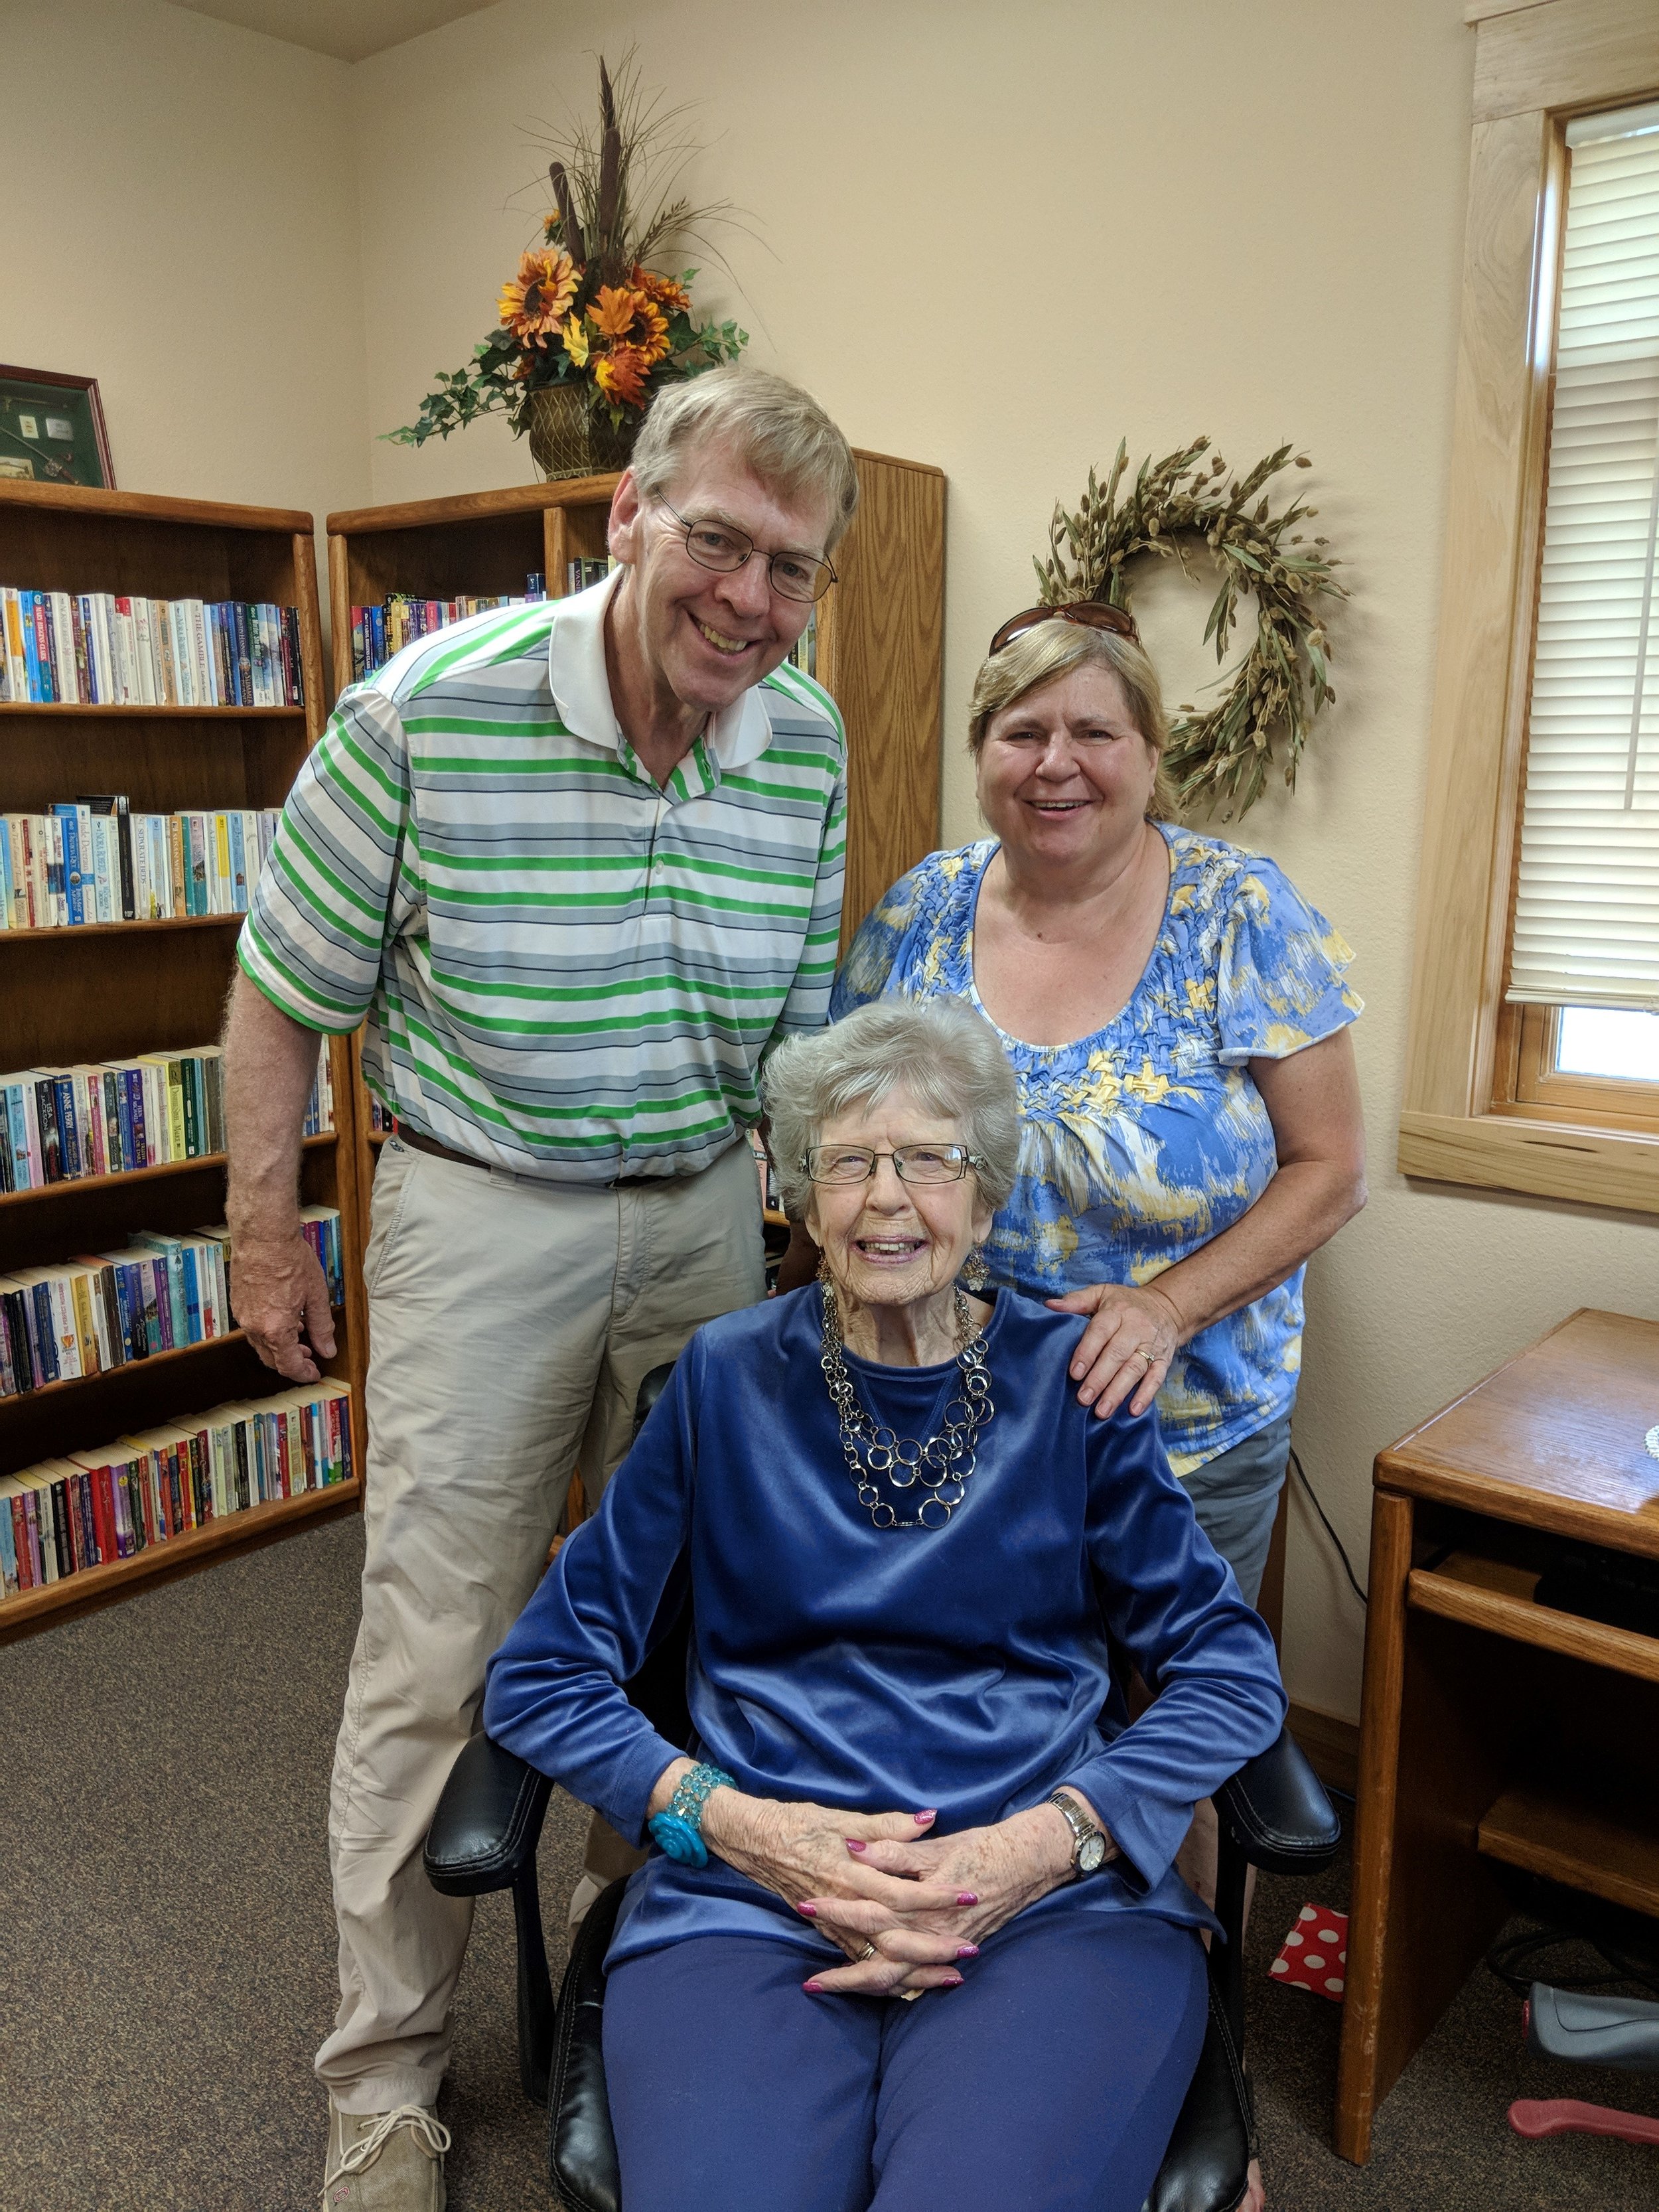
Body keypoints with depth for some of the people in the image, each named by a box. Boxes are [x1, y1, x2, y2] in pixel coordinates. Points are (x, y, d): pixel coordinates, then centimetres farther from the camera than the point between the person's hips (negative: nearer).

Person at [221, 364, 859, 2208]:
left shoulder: (809, 742, -3)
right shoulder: (426, 711, -17)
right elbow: (284, 992, -7)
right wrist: (265, 1238, -2)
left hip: (705, 1210, 4)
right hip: (484, 1211, -4)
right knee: (437, 1653, 4)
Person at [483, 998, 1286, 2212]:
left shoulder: (1067, 1377, 6)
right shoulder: (729, 1381, 6)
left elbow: (1231, 1667, 5)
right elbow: (541, 1676, 6)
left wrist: (1049, 1841, -11)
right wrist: (739, 1823, -9)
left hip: (1057, 1901, 0)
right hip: (756, 1898, 0)